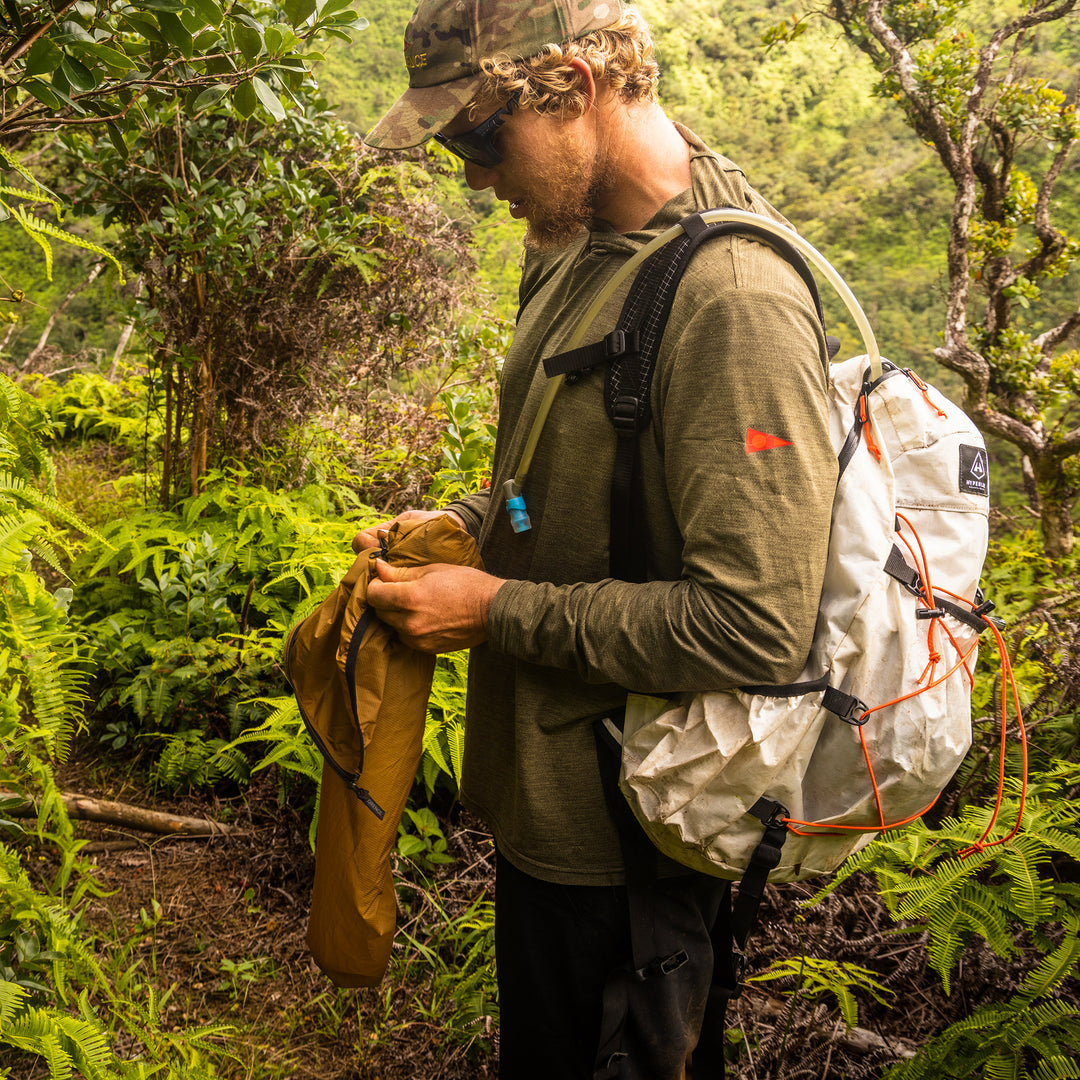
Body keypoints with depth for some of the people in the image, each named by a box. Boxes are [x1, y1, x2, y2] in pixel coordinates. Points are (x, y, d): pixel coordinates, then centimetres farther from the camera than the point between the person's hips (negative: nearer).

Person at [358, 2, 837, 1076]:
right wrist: (457, 524, 0)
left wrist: (498, 611, -21)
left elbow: (755, 627, -28)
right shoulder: (579, 250, 5)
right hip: (554, 787, 9)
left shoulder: (733, 295, -25)